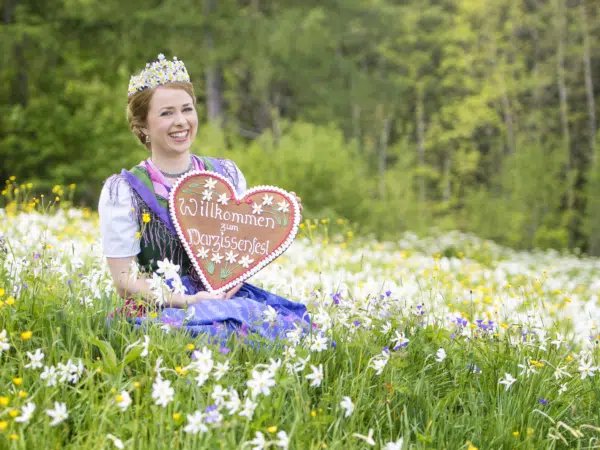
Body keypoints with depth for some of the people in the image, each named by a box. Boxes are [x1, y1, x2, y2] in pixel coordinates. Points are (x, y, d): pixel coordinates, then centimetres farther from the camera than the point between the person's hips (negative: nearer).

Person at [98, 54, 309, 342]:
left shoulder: (226, 175, 11)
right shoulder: (123, 191, -1)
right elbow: (125, 280, -3)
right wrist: (188, 301, -17)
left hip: (230, 298, 5)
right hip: (159, 311, -5)